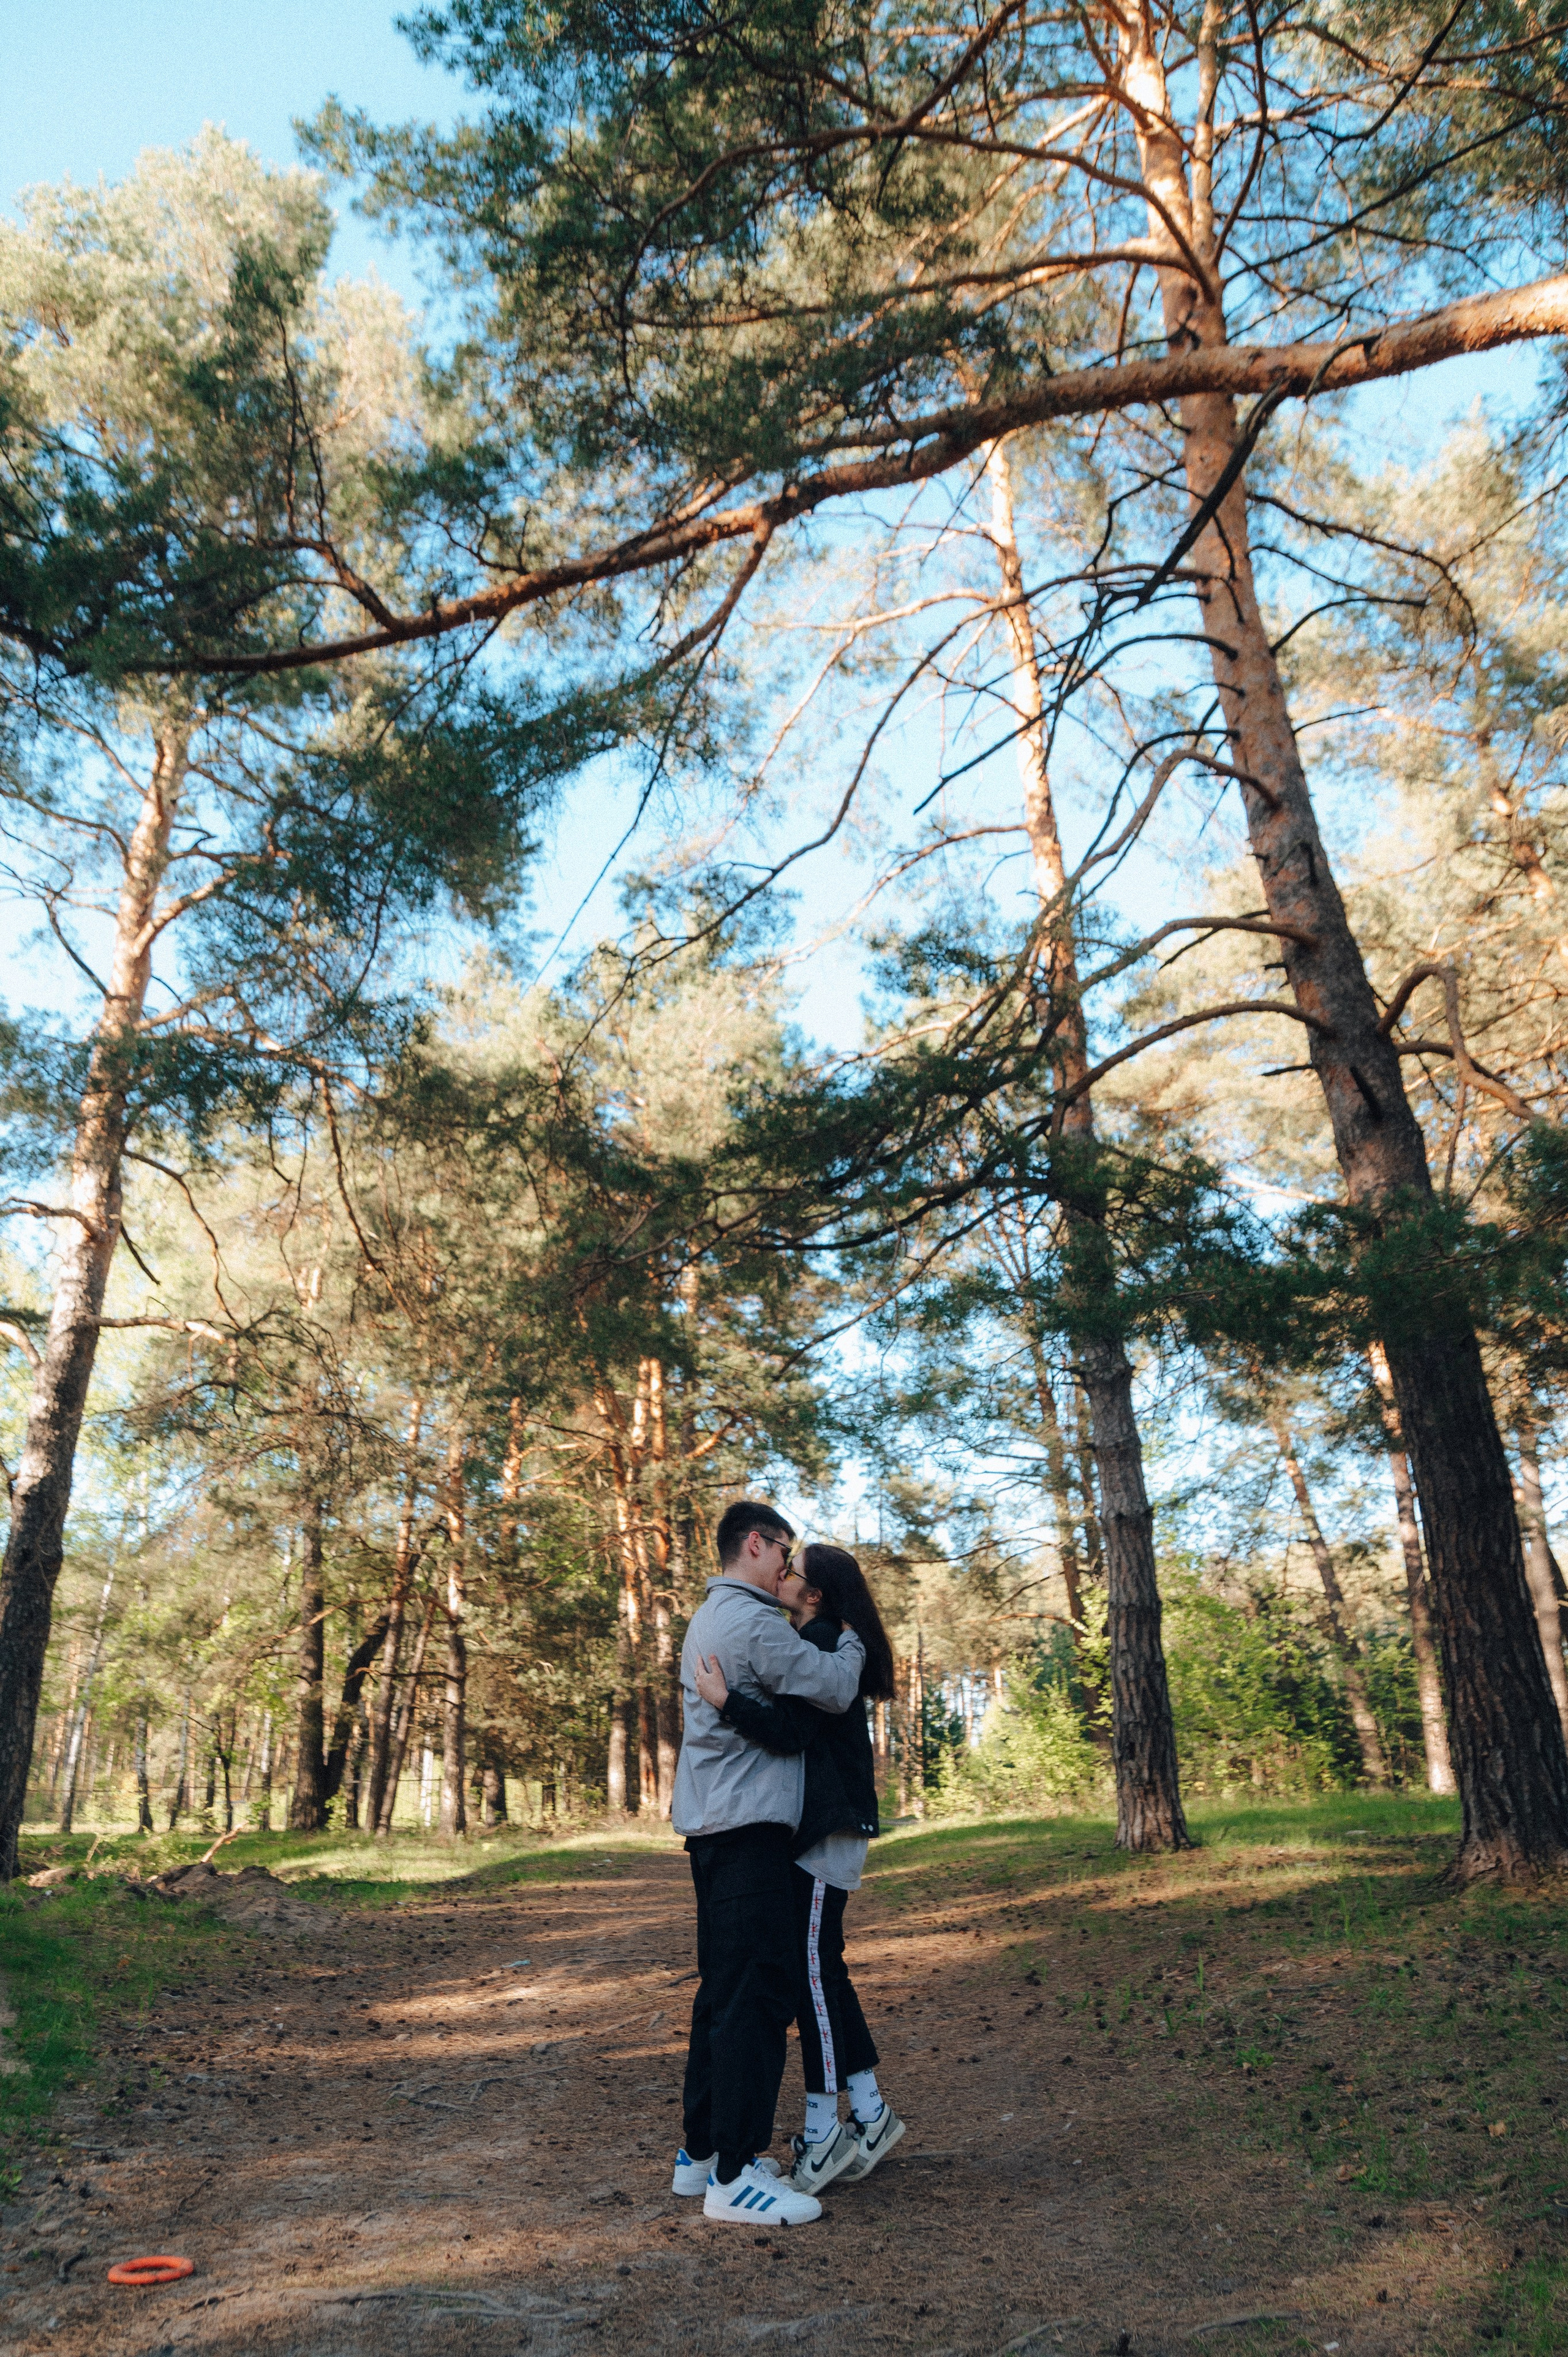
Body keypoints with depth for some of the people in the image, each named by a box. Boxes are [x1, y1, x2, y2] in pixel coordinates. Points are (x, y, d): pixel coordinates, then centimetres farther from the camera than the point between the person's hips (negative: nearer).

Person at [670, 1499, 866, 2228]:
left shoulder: (706, 1621, 18)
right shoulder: (751, 1621, -16)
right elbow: (833, 1689, -16)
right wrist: (850, 1640, 2)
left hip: (712, 1828, 11)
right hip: (749, 1827, -11)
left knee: (724, 1991, 16)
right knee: (757, 1995, -7)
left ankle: (702, 2150, 24)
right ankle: (734, 2175, -3)